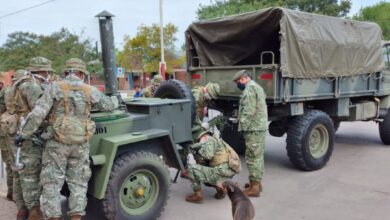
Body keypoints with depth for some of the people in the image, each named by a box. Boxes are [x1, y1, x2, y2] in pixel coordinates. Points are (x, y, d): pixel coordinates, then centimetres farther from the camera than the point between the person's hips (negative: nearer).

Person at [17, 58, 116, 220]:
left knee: (52, 183, 6)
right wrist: (115, 100, 40)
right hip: (80, 144, 2)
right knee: (78, 183, 12)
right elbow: (108, 105, 18)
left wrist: (23, 135, -1)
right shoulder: (91, 91, 3)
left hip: (57, 143, -2)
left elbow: (37, 114, -10)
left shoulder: (55, 88, -4)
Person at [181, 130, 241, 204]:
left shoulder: (211, 140, 2)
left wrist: (199, 151, 1)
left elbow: (208, 155, -18)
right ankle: (220, 187, 14)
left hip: (222, 172, -10)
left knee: (192, 168, -9)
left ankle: (198, 195, 1)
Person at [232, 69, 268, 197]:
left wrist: (243, 126, -16)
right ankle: (257, 182, 25)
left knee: (253, 157, -6)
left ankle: (254, 187, -2)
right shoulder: (257, 87, 20)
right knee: (258, 156, 15)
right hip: (261, 126, 11)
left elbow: (248, 111, -22)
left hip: (253, 128, -11)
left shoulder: (250, 89, -14)